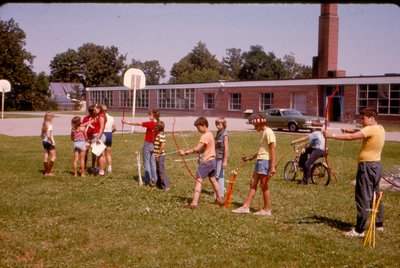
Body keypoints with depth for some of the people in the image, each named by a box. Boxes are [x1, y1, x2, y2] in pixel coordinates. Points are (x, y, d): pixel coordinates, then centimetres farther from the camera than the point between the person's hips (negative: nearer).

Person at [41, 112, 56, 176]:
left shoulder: (44, 125, 9)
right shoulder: (49, 125, -16)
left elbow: (42, 134, 13)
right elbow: (48, 135, -23)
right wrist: (53, 142, -16)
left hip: (44, 142, 8)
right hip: (49, 142, -8)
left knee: (46, 157, 10)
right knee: (53, 157, -1)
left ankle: (46, 172, 14)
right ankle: (48, 172, -2)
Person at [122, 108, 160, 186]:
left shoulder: (150, 123, -16)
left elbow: (138, 124, -11)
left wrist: (127, 122, -3)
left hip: (147, 144, -5)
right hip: (154, 145, 5)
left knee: (146, 162, 3)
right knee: (153, 163, 10)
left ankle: (147, 180, 4)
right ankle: (154, 181, 10)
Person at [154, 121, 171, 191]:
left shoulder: (161, 135, -18)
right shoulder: (158, 134, 12)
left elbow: (162, 145, -26)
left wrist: (158, 155, -21)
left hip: (160, 156, -10)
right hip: (158, 155, 10)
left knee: (161, 170, -6)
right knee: (158, 170, 17)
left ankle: (166, 186, -3)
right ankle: (159, 184, 28)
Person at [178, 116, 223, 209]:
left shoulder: (205, 136, -18)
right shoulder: (210, 134, 13)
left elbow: (197, 148, -28)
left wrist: (186, 152, -31)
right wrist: (189, 151, 1)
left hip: (206, 161, -10)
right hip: (212, 160, 10)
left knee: (198, 180, -12)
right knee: (213, 179, 24)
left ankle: (194, 202, -21)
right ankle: (219, 199, 38)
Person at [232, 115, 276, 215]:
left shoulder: (268, 133, -13)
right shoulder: (263, 133, 17)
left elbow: (273, 150, -19)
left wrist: (272, 166, -24)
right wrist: (251, 157, 28)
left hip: (265, 161, -10)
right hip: (259, 160, 10)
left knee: (264, 185, -2)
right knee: (253, 183, 8)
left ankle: (267, 209, 9)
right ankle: (245, 207, 11)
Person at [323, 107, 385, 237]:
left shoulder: (371, 129, -19)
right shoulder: (380, 128, 10)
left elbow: (351, 137, -28)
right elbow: (362, 132, 22)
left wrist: (332, 135, -29)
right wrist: (352, 130, 6)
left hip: (368, 166, -10)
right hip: (376, 165, 10)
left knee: (363, 198, -6)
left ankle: (359, 230, -3)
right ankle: (379, 224, 30)